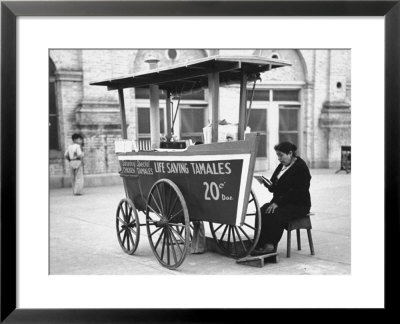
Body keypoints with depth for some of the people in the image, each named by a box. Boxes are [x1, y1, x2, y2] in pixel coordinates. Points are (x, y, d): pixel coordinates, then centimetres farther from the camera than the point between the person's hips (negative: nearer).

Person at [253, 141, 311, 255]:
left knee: (275, 215, -33)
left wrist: (278, 202, -24)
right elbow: (274, 188, 16)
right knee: (262, 212, -21)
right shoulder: (281, 166, 16)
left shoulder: (301, 167, -11)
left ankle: (270, 245, -27)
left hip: (298, 205, -7)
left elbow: (296, 191, -20)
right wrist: (266, 183, -7)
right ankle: (259, 244, -26)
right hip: (280, 203, 7)